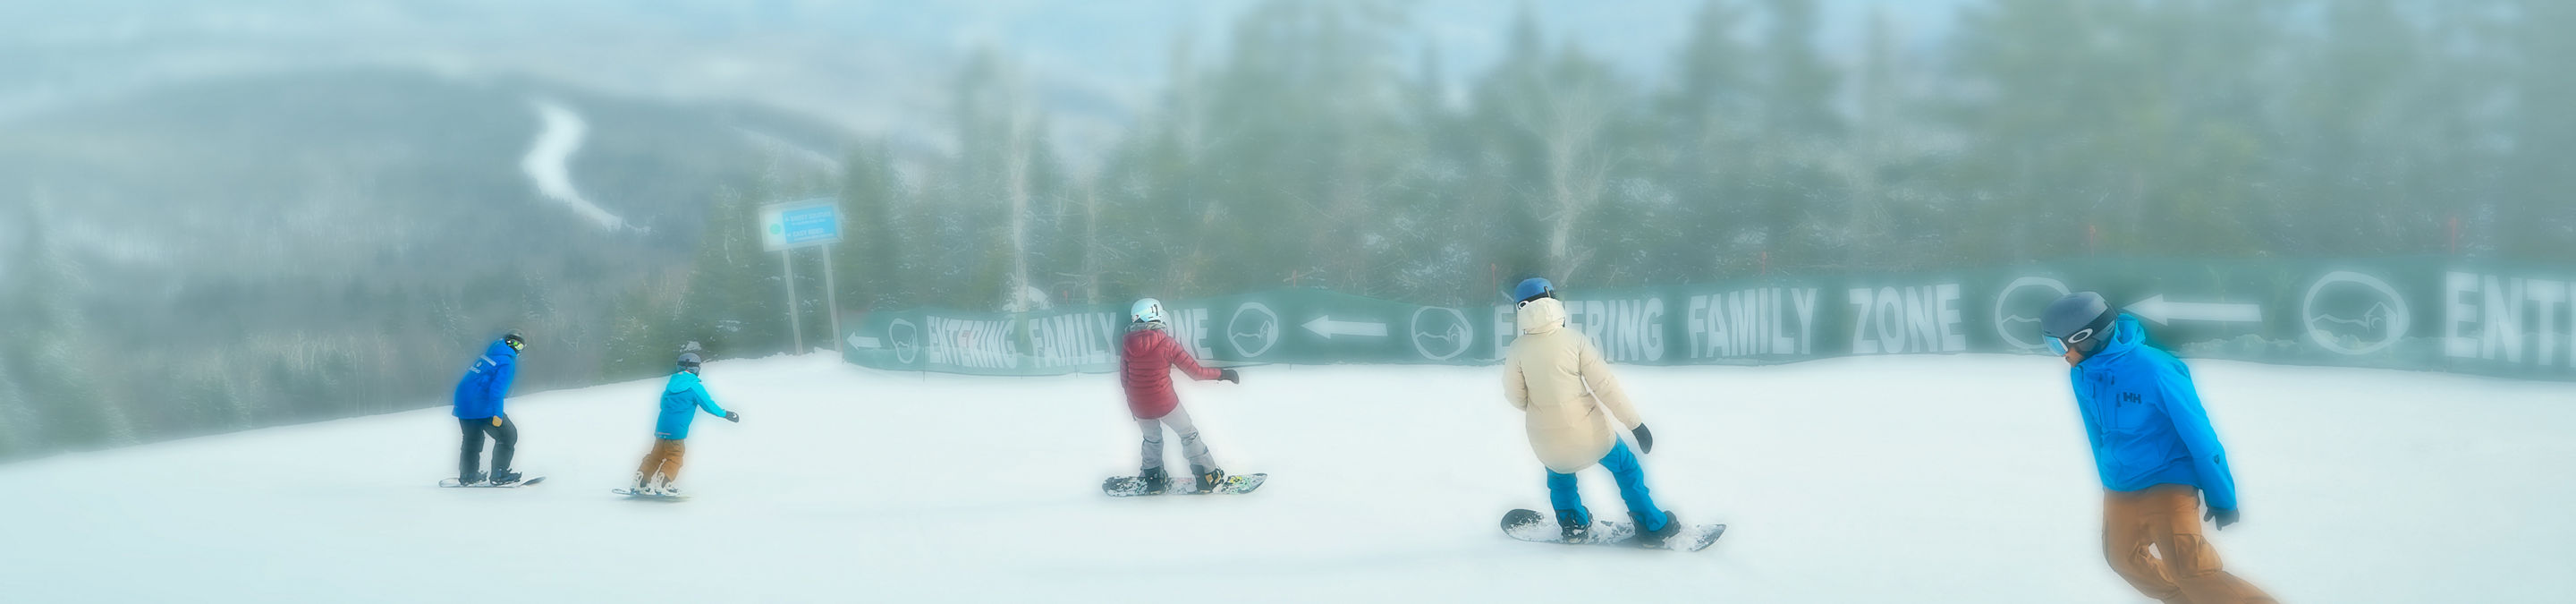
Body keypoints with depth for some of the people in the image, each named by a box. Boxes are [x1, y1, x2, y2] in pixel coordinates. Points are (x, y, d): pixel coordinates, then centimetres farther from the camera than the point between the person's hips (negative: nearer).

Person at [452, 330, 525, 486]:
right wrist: (497, 414, -25)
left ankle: (467, 475, 29)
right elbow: (497, 388, -21)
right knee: (507, 436, 4)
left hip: (462, 402, 9)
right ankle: (499, 475, 2)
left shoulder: (488, 355, 17)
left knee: (472, 439, 24)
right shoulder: (507, 362, -10)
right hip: (481, 407, -9)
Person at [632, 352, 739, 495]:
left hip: (661, 427, 6)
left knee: (656, 455, 15)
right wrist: (725, 414, 11)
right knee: (674, 458, 3)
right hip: (676, 430, -6)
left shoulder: (672, 382, 12)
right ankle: (661, 485, -8)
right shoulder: (694, 386, -8)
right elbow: (709, 405, -3)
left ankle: (640, 483, 11)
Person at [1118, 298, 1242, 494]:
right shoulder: (1167, 343, -15)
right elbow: (1195, 372, -10)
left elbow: (1124, 380, 4)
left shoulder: (1128, 345, -6)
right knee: (1188, 435, 16)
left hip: (1139, 407, 3)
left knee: (1152, 439, 29)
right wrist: (1222, 374, 4)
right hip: (1165, 403, -3)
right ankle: (1209, 477, 20)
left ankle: (1152, 478, 34)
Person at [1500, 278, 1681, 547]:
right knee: (1625, 467, 21)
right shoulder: (1575, 340, -14)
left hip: (1547, 441, 1)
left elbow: (1517, 398, -4)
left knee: (1559, 473, 35)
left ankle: (1572, 524, 33)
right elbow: (1605, 386, -13)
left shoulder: (1518, 350, -13)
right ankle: (1651, 526, 25)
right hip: (1588, 432, -1)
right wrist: (1635, 423, -6)